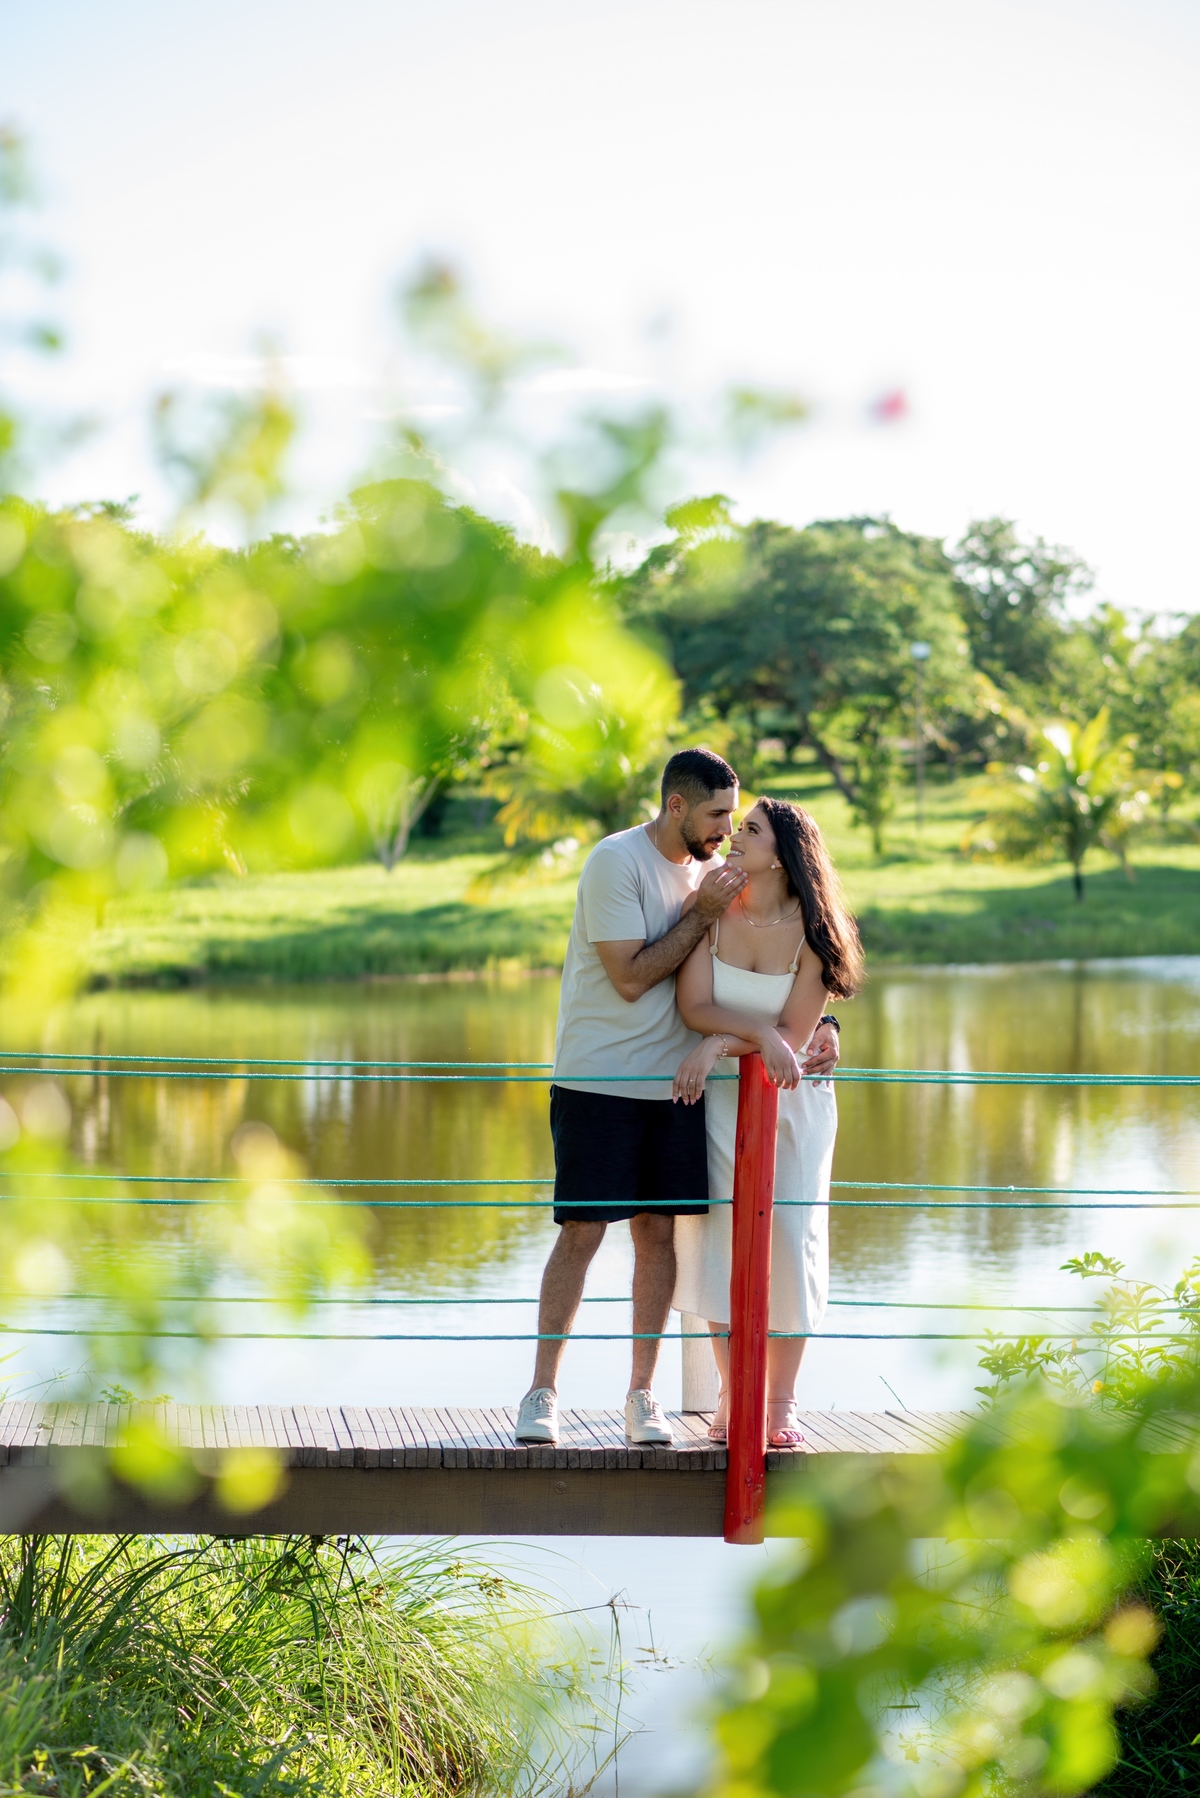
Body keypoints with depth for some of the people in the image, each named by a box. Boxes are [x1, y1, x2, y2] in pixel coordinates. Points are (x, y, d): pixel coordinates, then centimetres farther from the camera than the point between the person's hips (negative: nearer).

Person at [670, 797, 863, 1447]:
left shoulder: (811, 931, -12)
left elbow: (794, 1038, -15)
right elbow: (694, 1007, -15)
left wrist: (718, 1043, -23)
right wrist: (761, 1033, -27)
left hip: (792, 1100, -1)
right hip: (718, 1096, 1)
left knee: (789, 1239, -2)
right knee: (722, 1235, -2)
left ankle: (781, 1403, 6)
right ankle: (733, 1396, 9)